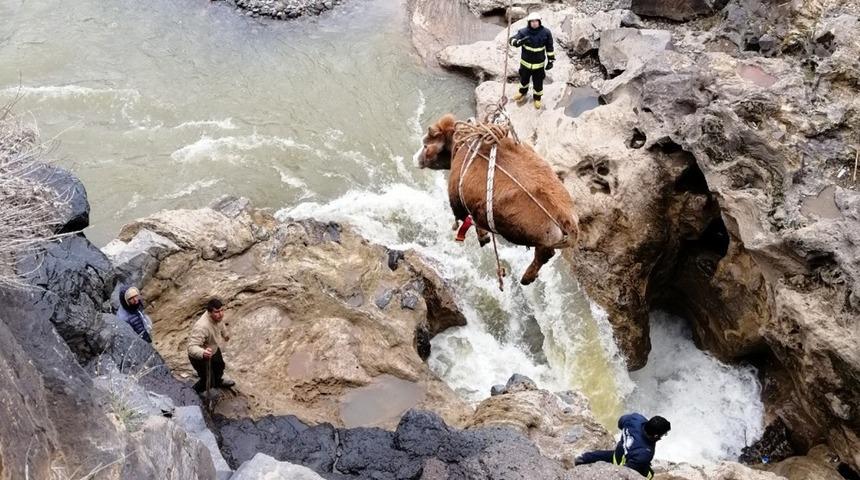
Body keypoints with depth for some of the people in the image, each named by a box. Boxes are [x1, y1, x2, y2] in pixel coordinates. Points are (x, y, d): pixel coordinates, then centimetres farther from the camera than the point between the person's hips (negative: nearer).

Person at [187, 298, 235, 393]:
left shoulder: (217, 316, -19)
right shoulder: (202, 327, -44)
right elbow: (192, 347, -47)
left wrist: (225, 334, 26)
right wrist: (203, 353, -68)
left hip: (214, 349, 8)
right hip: (200, 357, -8)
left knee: (220, 367, 32)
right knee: (208, 382, 8)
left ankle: (218, 382, 65)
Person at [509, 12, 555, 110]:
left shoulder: (546, 32, -15)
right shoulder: (523, 32, -20)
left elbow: (550, 47, -3)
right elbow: (512, 40, -29)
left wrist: (550, 61, -1)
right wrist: (520, 41, -50)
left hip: (539, 64, -1)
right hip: (525, 63, 1)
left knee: (538, 83, 14)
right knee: (524, 79, 26)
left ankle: (537, 98, 43)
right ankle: (523, 92, 57)